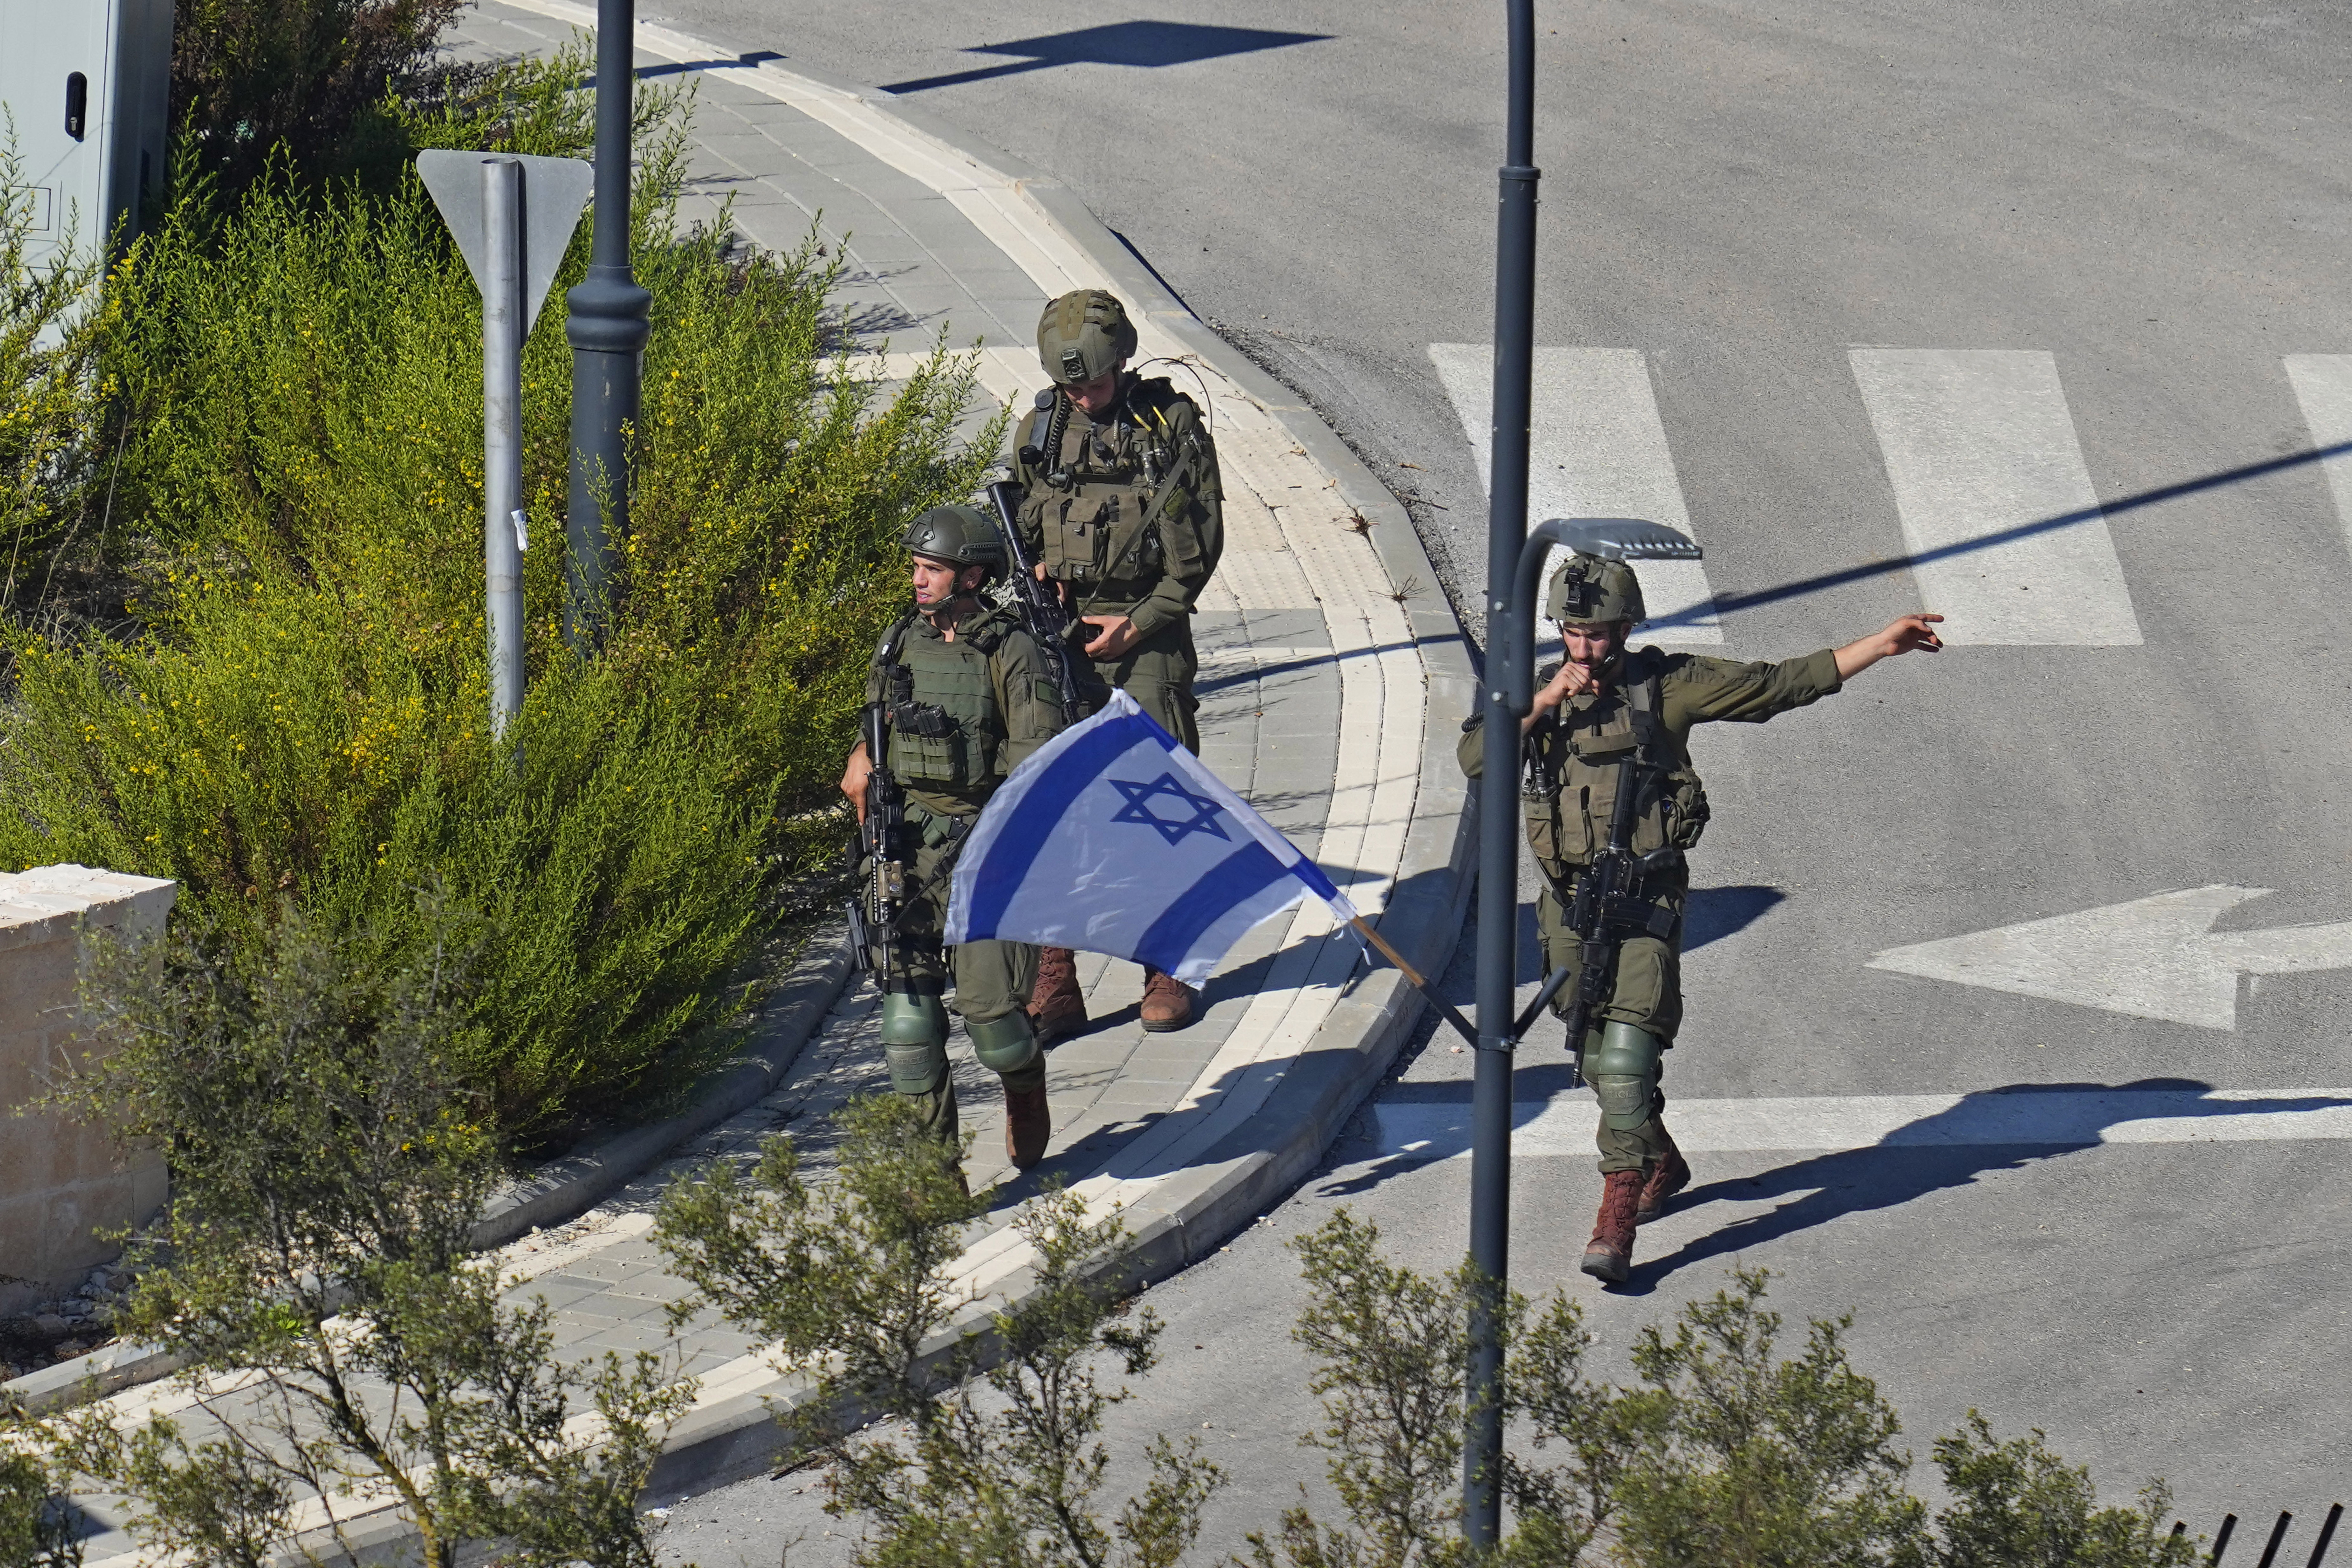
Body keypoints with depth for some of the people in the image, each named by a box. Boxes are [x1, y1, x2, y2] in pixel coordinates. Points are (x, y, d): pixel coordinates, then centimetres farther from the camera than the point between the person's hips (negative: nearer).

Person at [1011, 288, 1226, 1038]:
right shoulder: (1040, 431, 7)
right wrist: (1036, 573, -4)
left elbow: (1199, 545, -4)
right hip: (1058, 637, 3)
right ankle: (1053, 986, -1)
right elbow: (1017, 531, 18)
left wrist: (1140, 623, -10)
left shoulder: (1172, 425, -3)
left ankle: (1168, 972, 13)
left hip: (1148, 637, -3)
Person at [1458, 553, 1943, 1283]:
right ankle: (1662, 1162, 41)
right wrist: (1543, 703, -18)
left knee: (1627, 1052, -16)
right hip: (1569, 900, 4)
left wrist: (1884, 644, -1)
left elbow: (1781, 683, 1)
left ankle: (1618, 1217, -18)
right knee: (1599, 1058, 16)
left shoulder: (1665, 686, -3)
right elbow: (1476, 759, -8)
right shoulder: (1541, 693, 5)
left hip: (1645, 899, -4)